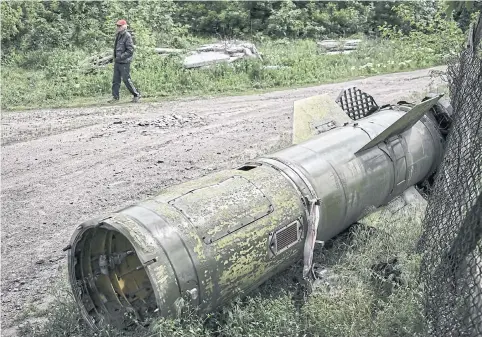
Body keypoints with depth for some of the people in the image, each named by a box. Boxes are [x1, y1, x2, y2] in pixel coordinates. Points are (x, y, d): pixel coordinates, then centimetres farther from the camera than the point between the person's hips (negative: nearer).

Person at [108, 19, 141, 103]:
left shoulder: (127, 36, -14)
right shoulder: (118, 35, 11)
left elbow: (130, 50, -18)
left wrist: (120, 57, -20)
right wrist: (115, 57, 14)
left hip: (124, 62, -8)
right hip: (117, 62, 8)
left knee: (126, 80, -3)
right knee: (115, 80, 8)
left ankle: (136, 95, 11)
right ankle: (115, 97, 14)